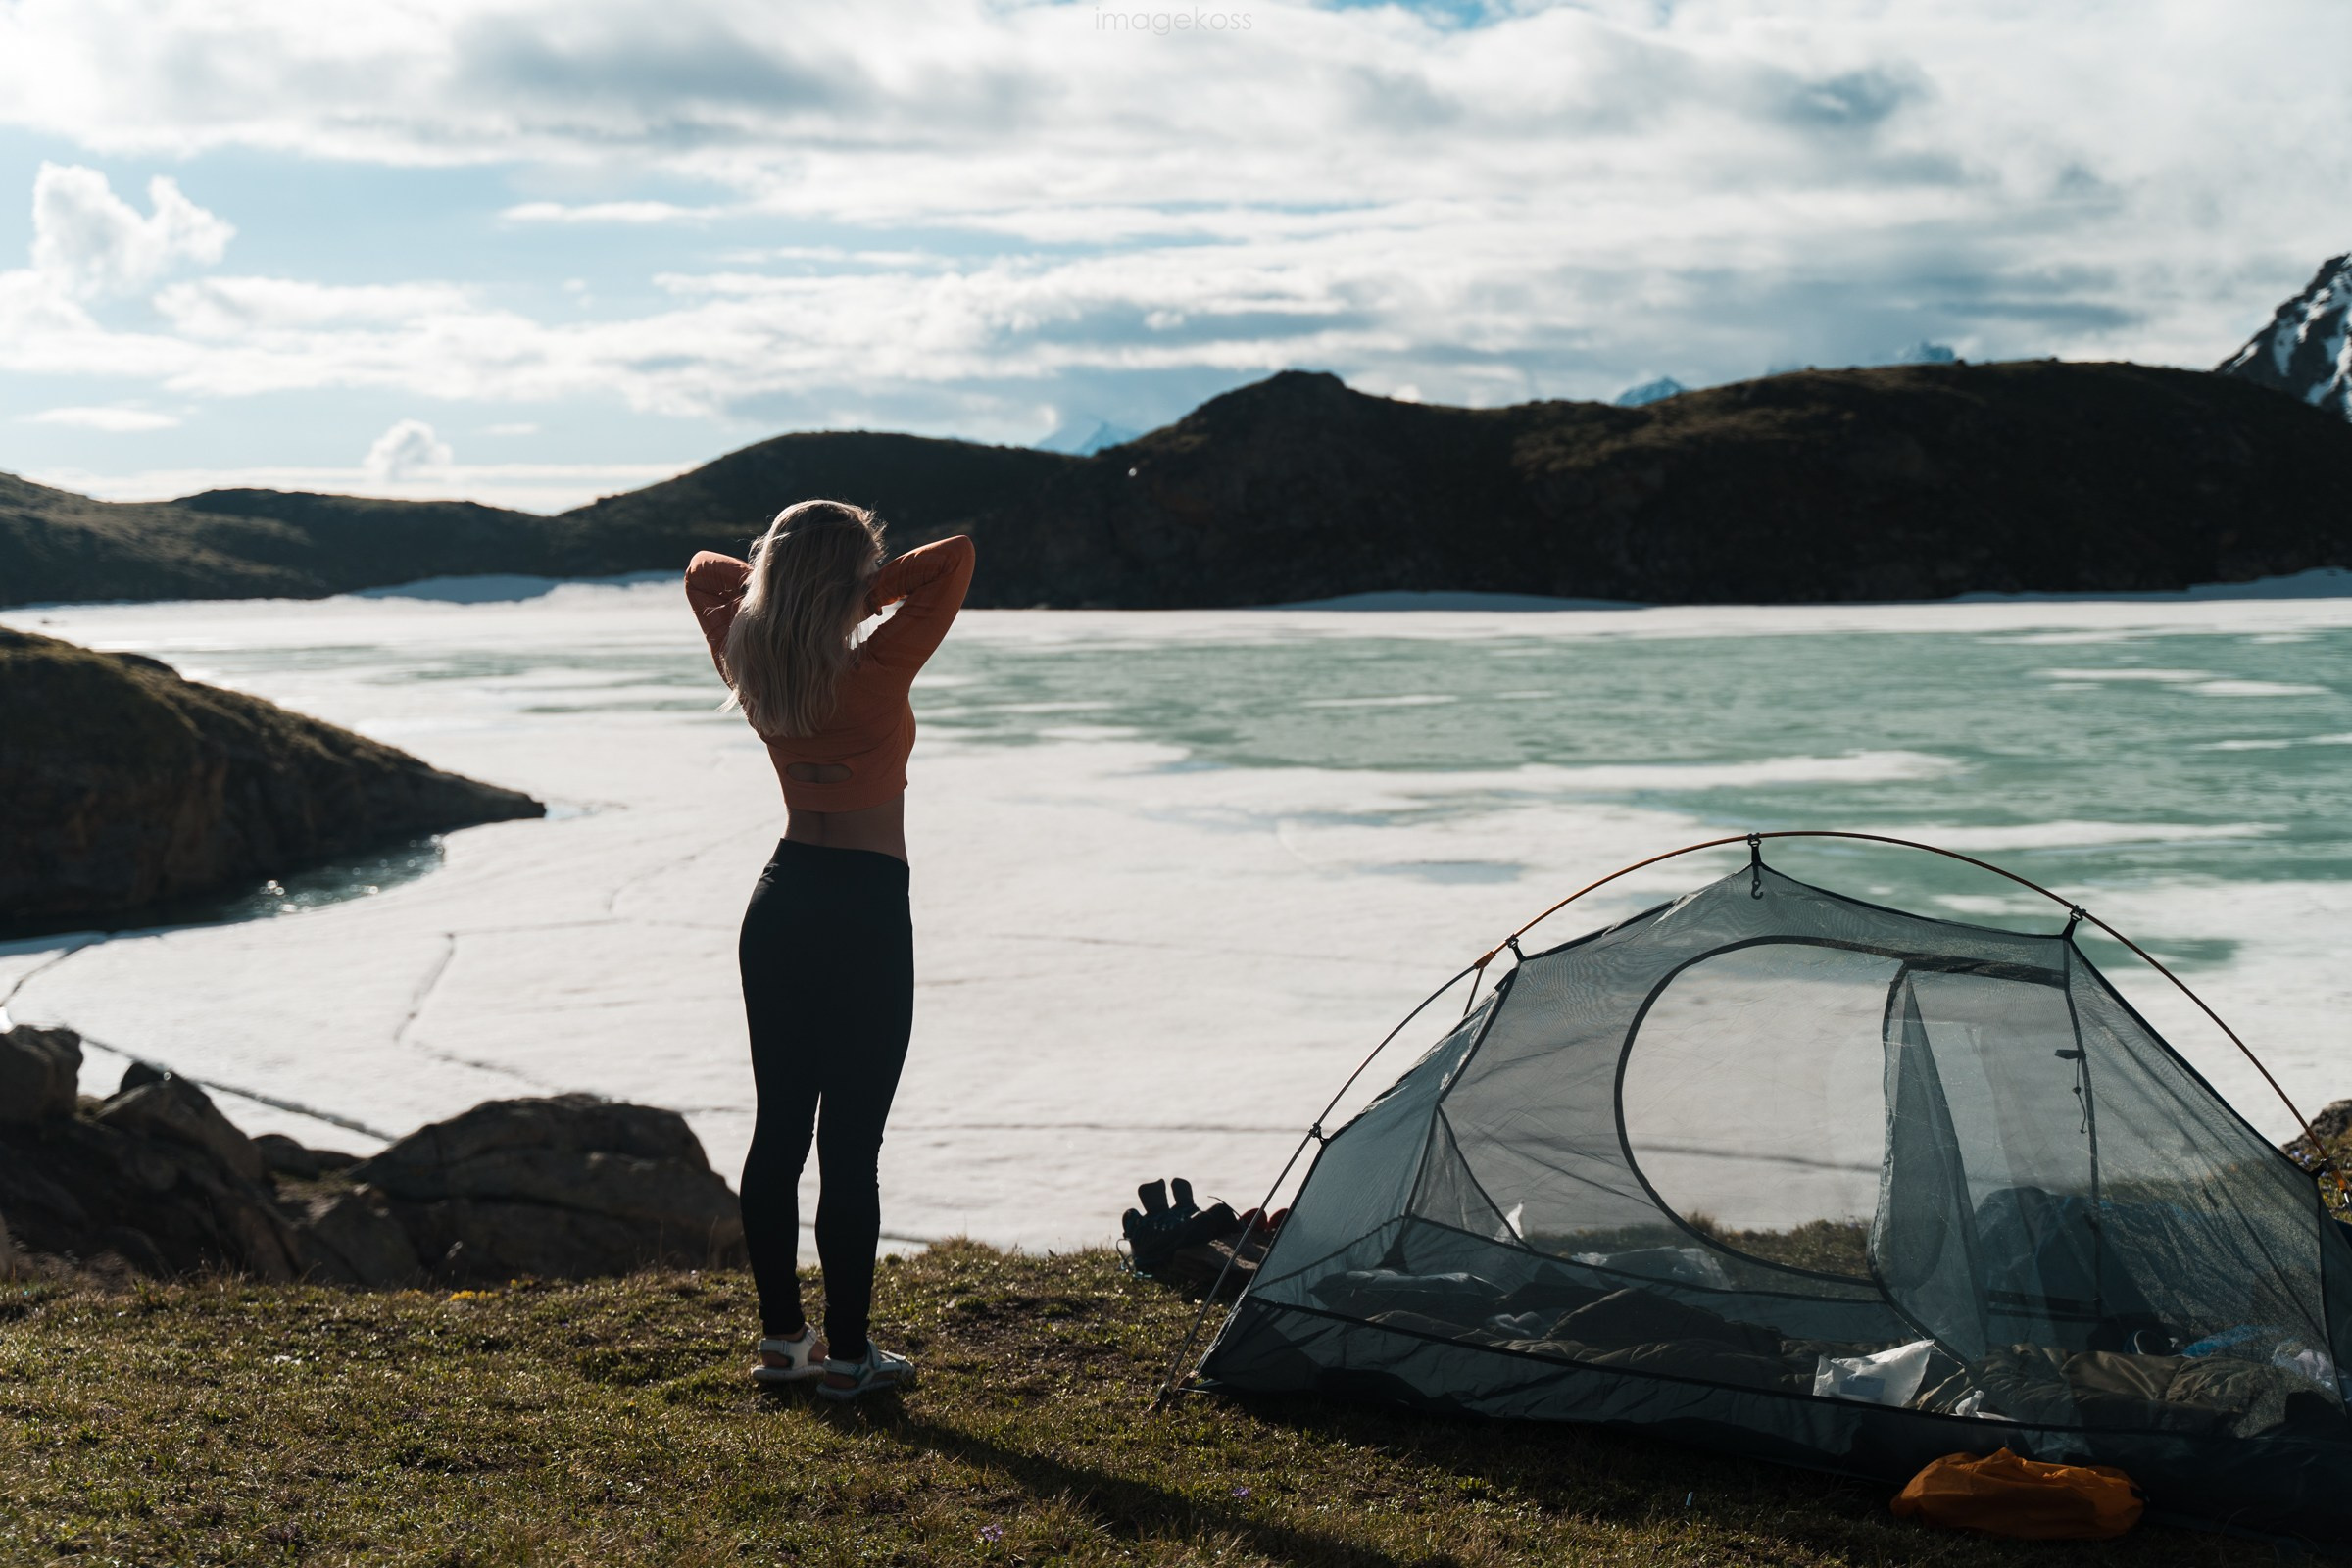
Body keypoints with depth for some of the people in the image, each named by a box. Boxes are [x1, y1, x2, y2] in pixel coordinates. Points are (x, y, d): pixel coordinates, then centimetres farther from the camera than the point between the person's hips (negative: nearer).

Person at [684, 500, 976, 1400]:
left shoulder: (752, 675, 1)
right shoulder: (876, 675, -16)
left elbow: (705, 572, 19)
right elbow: (955, 559, -13)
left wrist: (779, 586, 7)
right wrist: (866, 593, -9)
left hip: (780, 902, 7)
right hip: (865, 912, -7)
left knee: (779, 1126, 12)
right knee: (851, 1141, -1)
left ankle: (782, 1336, 21)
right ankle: (847, 1354, 5)